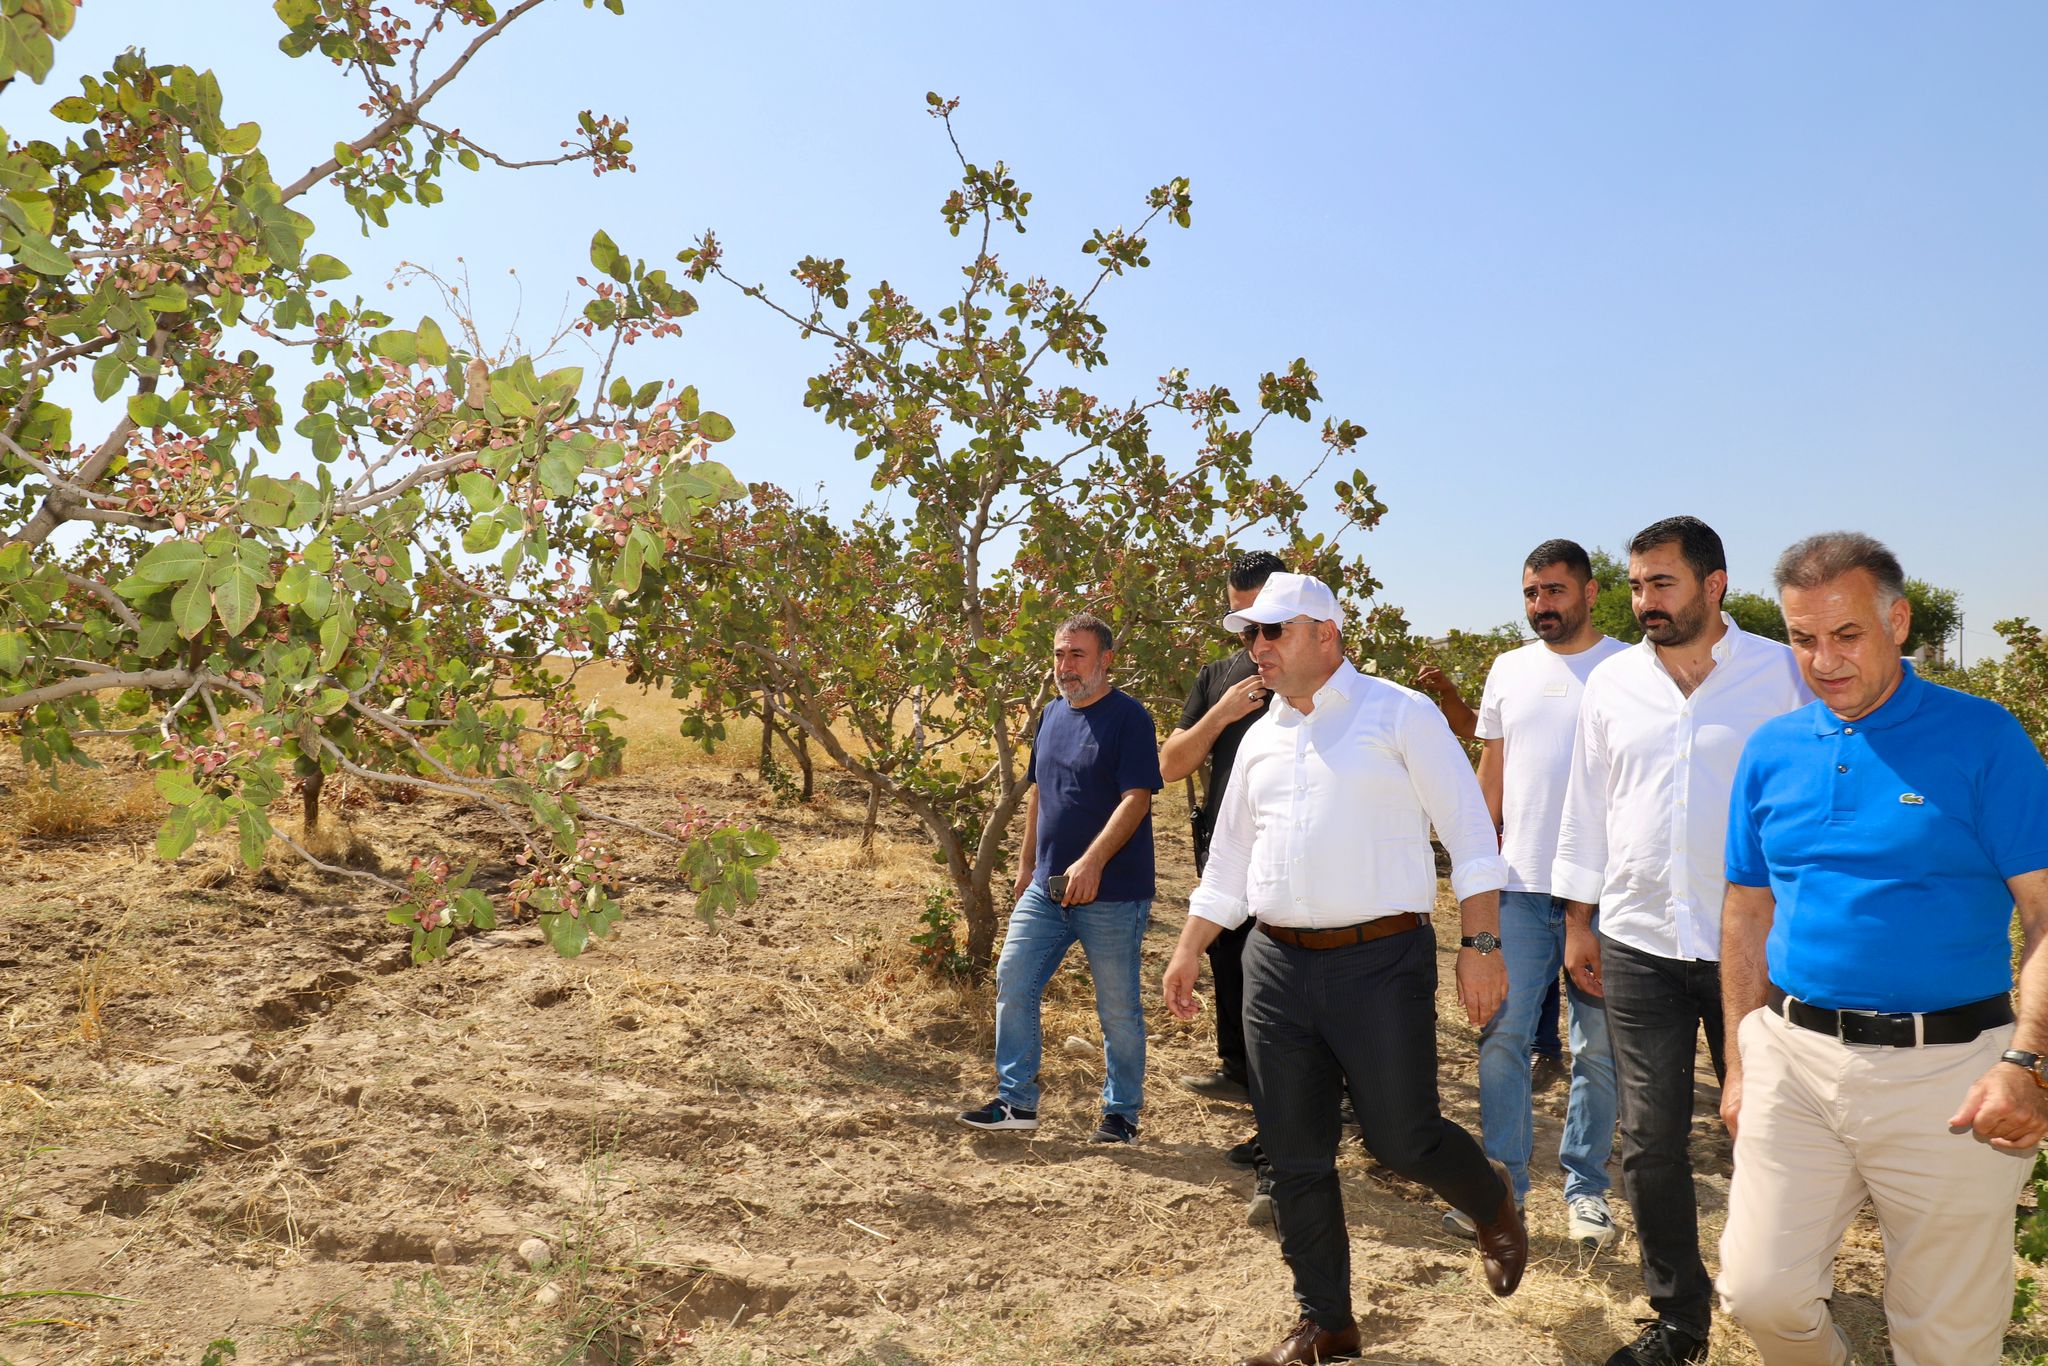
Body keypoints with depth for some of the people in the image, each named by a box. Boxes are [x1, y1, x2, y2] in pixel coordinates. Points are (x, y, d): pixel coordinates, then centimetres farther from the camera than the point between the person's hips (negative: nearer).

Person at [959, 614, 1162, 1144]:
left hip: (1112, 894, -7)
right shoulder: (1052, 715, 12)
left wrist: (1092, 862, -28)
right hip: (1046, 888, 7)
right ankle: (1017, 1101, 16)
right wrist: (1026, 864, 19)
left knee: (1118, 1009, 5)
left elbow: (1136, 798, -19)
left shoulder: (1128, 717, -10)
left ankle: (1122, 1114, 20)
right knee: (1012, 986, 5)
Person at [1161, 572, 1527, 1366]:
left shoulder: (1399, 715, -3)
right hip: (1277, 965, 5)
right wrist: (1187, 953, 15)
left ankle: (1494, 1207, 34)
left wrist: (1481, 944, -11)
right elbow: (1228, 864, 20)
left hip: (1381, 960, -5)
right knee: (1295, 1158, 8)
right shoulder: (1260, 740, 13)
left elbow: (1469, 837, -5)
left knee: (1402, 1138, -1)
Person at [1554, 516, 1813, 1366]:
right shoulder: (1612, 684, 6)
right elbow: (1586, 807, 11)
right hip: (1638, 944, 3)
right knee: (1650, 1140, 6)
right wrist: (1578, 921, 9)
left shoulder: (1783, 674, -2)